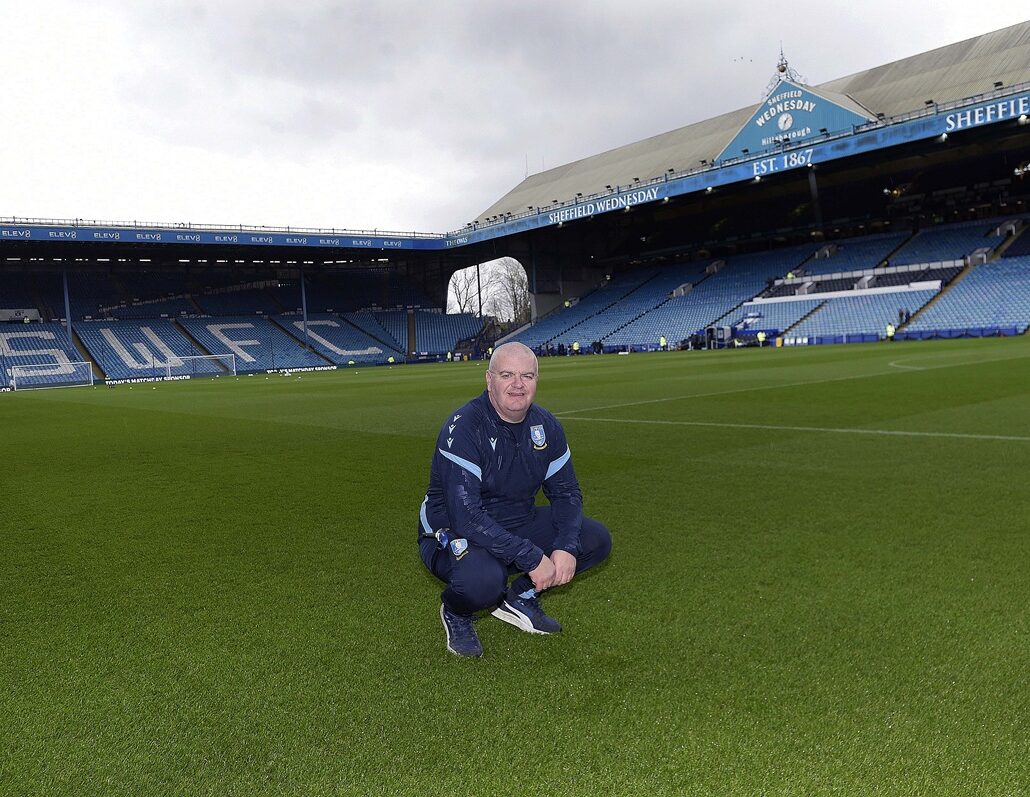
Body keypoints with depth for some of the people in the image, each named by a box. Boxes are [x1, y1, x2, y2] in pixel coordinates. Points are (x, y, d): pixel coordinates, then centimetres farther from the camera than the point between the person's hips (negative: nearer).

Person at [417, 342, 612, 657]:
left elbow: (566, 492, 4)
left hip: (518, 523, 7)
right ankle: (456, 610, 0)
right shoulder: (463, 427, -24)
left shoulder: (545, 425, -3)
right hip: (454, 533, -6)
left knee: (596, 538, -5)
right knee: (483, 580, -38)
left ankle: (521, 597, 12)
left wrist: (567, 547, -15)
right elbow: (466, 516, -31)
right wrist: (532, 558, -31)